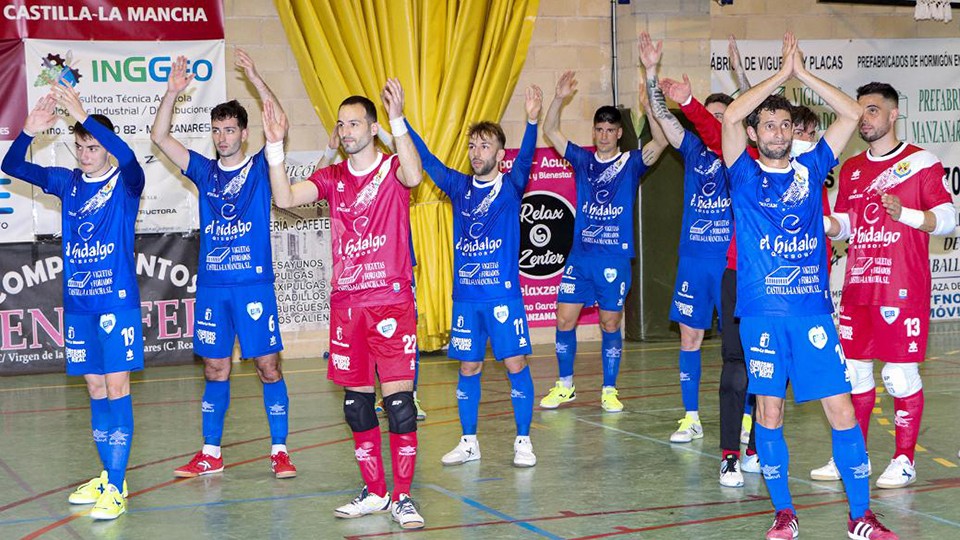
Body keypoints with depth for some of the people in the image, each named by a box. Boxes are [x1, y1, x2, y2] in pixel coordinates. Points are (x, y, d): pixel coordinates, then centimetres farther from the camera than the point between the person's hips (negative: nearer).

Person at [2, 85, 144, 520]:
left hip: (118, 302, -5)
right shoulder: (67, 183, 8)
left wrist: (83, 115, -34)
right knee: (96, 391, 12)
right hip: (78, 305, 5)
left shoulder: (125, 183, -4)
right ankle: (108, 477, 22)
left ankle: (116, 489, -6)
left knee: (117, 390, -6)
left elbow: (127, 157, -28)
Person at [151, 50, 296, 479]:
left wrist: (255, 79, -16)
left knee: (268, 365, -2)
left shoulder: (260, 167, 2)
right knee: (215, 368, 9)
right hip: (211, 286, 3)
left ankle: (279, 451, 4)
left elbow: (279, 124, -13)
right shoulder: (204, 171, 10)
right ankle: (210, 453, 15)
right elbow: (160, 137, 4)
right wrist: (172, 93, -7)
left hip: (254, 283, -3)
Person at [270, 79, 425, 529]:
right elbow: (285, 198, -4)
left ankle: (402, 498, -1)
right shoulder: (332, 178, 10)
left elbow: (413, 176, -26)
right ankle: (374, 492, 20)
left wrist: (398, 120, -36)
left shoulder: (393, 169, -2)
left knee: (398, 397, -9)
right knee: (356, 399, 8)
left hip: (392, 301, -4)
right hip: (346, 303, 5)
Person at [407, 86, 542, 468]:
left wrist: (532, 122, -37)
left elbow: (525, 160, -19)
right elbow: (426, 160, 4)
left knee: (515, 364, -3)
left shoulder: (511, 187, -1)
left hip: (503, 294, -4)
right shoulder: (459, 187, 9)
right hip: (465, 296, 4)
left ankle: (523, 442, 7)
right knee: (468, 368, 8)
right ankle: (468, 442, 18)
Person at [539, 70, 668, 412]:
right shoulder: (583, 160, 9)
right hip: (580, 255, 3)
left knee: (610, 324, 3)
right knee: (564, 320, 1)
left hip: (615, 258, -2)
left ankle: (609, 391, 13)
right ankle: (565, 386, 15)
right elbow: (550, 132, 5)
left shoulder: (632, 163, 1)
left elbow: (660, 142, -15)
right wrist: (560, 98, -10)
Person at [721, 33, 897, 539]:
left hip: (813, 308, 1)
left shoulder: (811, 168, 10)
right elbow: (730, 117, -12)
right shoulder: (745, 174, 4)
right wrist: (781, 73, -7)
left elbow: (852, 114, 4)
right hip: (762, 311, -1)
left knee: (841, 409, -2)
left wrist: (803, 74, 0)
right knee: (769, 410, 4)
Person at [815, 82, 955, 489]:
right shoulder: (851, 169, 14)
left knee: (901, 375, -2)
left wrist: (904, 214, -23)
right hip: (857, 287, 6)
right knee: (854, 371, 8)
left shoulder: (921, 162, -4)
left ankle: (904, 461, 6)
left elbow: (947, 219, -8)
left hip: (903, 290, -6)